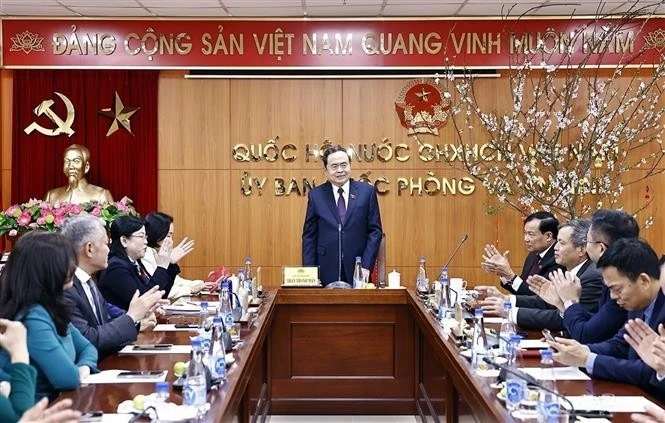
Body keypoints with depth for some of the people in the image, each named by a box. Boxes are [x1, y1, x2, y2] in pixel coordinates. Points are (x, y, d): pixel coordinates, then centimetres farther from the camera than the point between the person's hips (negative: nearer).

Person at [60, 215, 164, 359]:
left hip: (104, 361, 8)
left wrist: (135, 322, -3)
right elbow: (88, 341, -21)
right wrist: (131, 317, -13)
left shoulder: (88, 282, 9)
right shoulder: (64, 288, -19)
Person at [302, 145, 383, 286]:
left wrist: (366, 266, -7)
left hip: (358, 271, 0)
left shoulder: (367, 191, 2)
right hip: (326, 272, 0)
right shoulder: (316, 195, 3)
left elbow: (375, 231, 3)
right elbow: (309, 236, 5)